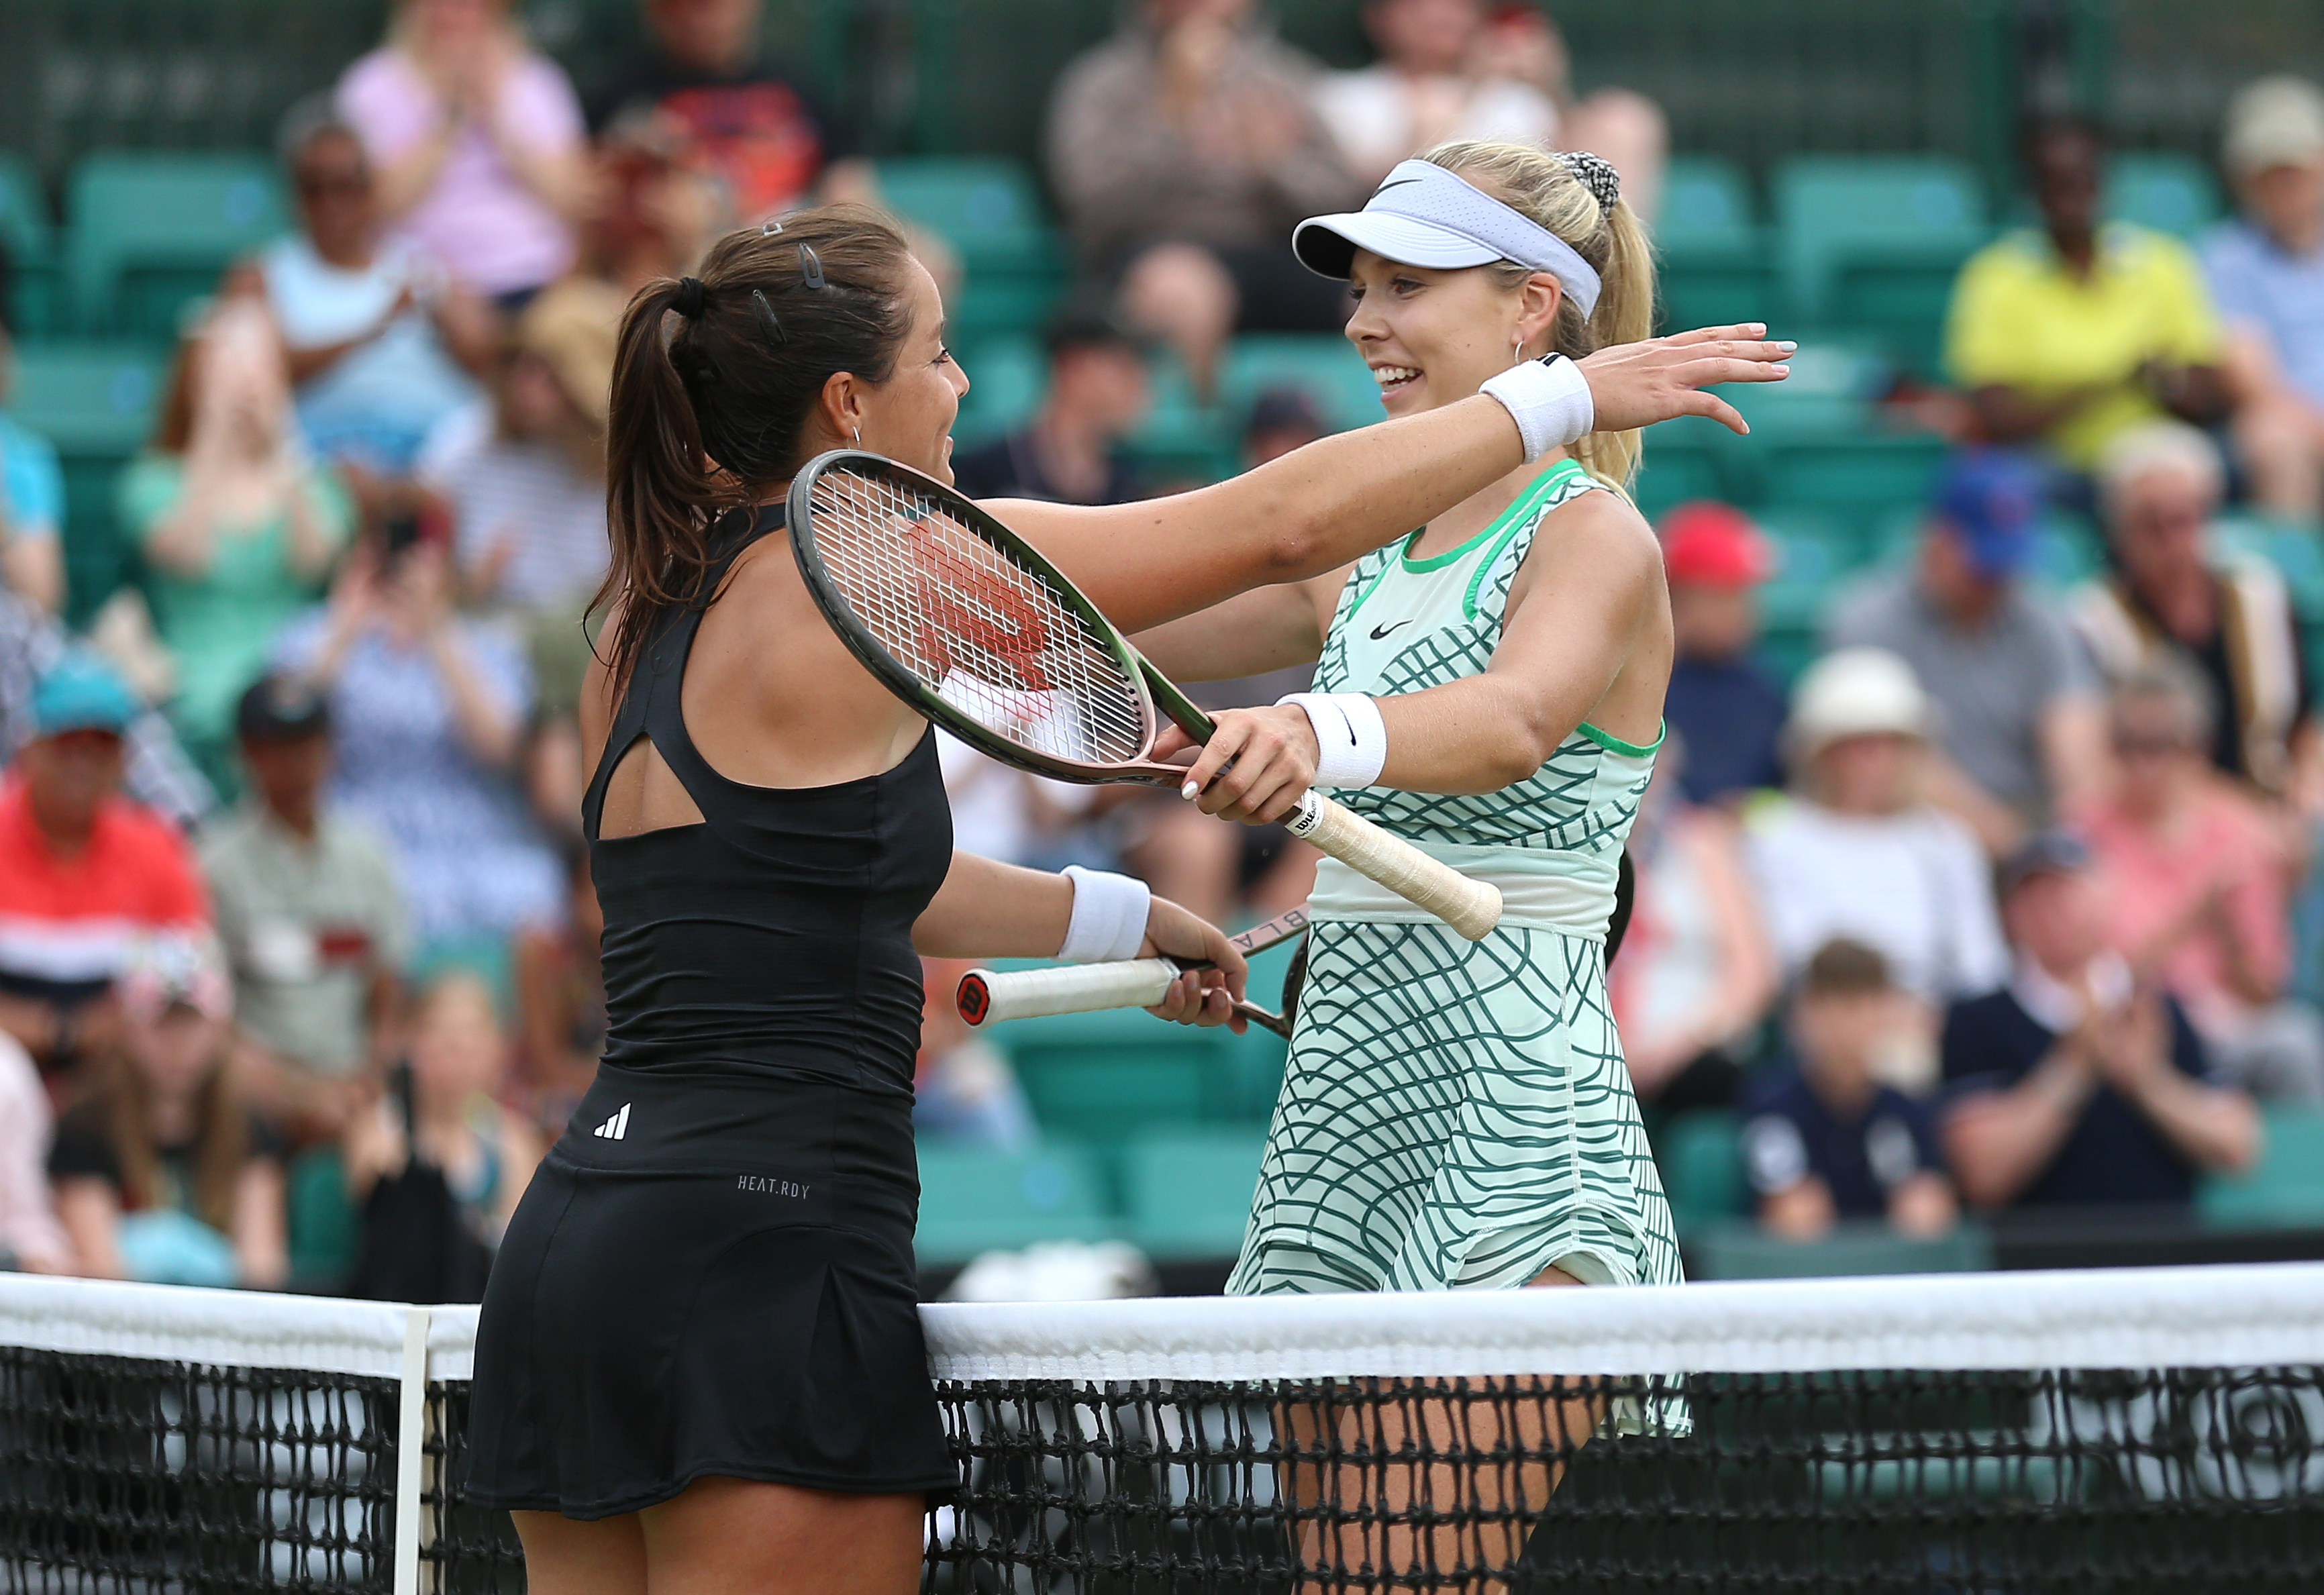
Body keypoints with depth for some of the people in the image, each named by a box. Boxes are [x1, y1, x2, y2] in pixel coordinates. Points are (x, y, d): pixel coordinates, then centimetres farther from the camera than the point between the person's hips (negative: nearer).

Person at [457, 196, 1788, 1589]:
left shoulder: (665, 612, 15)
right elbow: (1283, 524, -7)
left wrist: (1123, 920, 38)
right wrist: (1570, 394, 3)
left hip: (575, 1238, 9)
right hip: (760, 1264, -9)